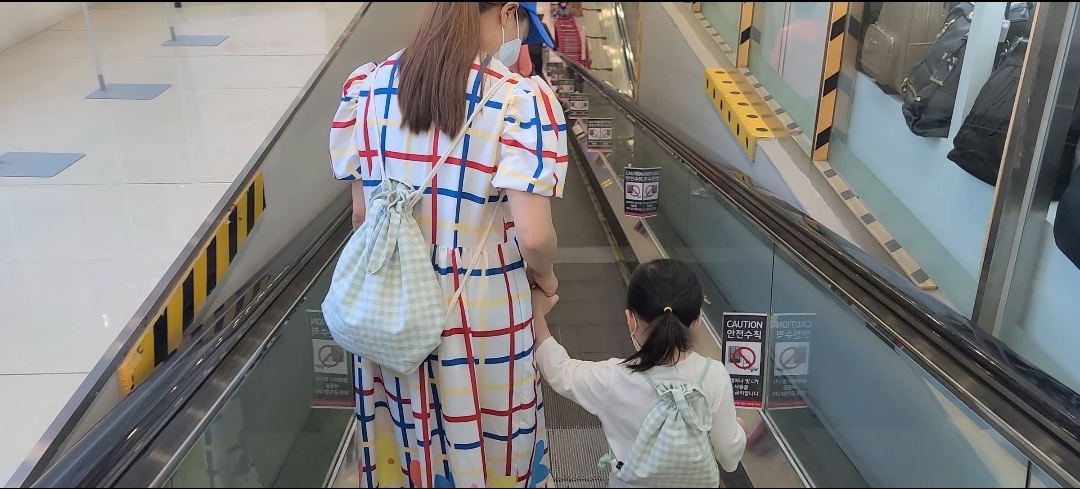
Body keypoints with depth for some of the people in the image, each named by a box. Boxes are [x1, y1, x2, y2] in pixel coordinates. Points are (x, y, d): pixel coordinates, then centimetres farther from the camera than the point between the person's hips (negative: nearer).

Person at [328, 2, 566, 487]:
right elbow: (533, 237, -23)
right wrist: (544, 276, -1)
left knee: (404, 444, 24)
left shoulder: (366, 87, -4)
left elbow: (362, 213, 2)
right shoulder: (520, 101, -18)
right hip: (482, 316, -4)